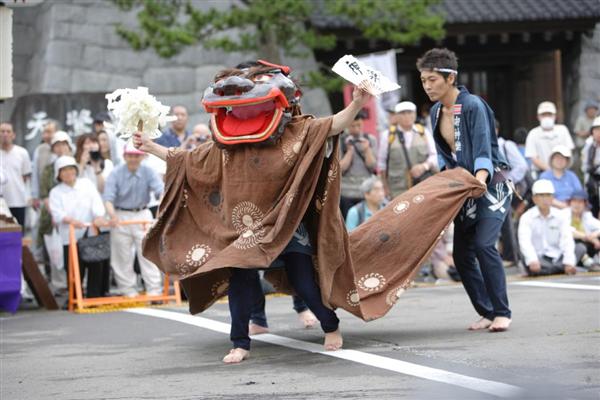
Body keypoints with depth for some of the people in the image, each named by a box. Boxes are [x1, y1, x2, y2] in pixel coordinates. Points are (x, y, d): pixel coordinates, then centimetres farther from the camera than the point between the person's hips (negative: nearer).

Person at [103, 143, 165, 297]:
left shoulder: (148, 172, -5)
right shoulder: (116, 174, -8)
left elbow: (161, 190, -18)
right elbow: (108, 198, -17)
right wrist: (112, 215, -37)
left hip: (143, 214, 1)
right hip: (121, 216, 0)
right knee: (123, 257, 4)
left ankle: (154, 290, 1)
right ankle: (128, 291, 13)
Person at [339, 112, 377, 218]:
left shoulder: (370, 140, 8)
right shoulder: (340, 141, 3)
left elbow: (373, 167, 3)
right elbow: (340, 169, -3)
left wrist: (367, 150, -10)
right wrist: (350, 151, -9)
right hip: (347, 193, -1)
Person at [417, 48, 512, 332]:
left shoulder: (473, 106, -17)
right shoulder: (436, 112, 6)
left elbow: (483, 151, -24)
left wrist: (479, 179, -40)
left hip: (491, 185, -8)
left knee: (483, 244, -21)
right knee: (462, 253, 2)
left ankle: (501, 312, -13)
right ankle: (487, 312, 12)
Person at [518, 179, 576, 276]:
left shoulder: (560, 216, 6)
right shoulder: (527, 217, 0)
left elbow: (567, 241, -6)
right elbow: (525, 242, -16)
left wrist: (569, 262, -24)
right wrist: (532, 260, -35)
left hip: (557, 258, 2)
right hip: (537, 258, -2)